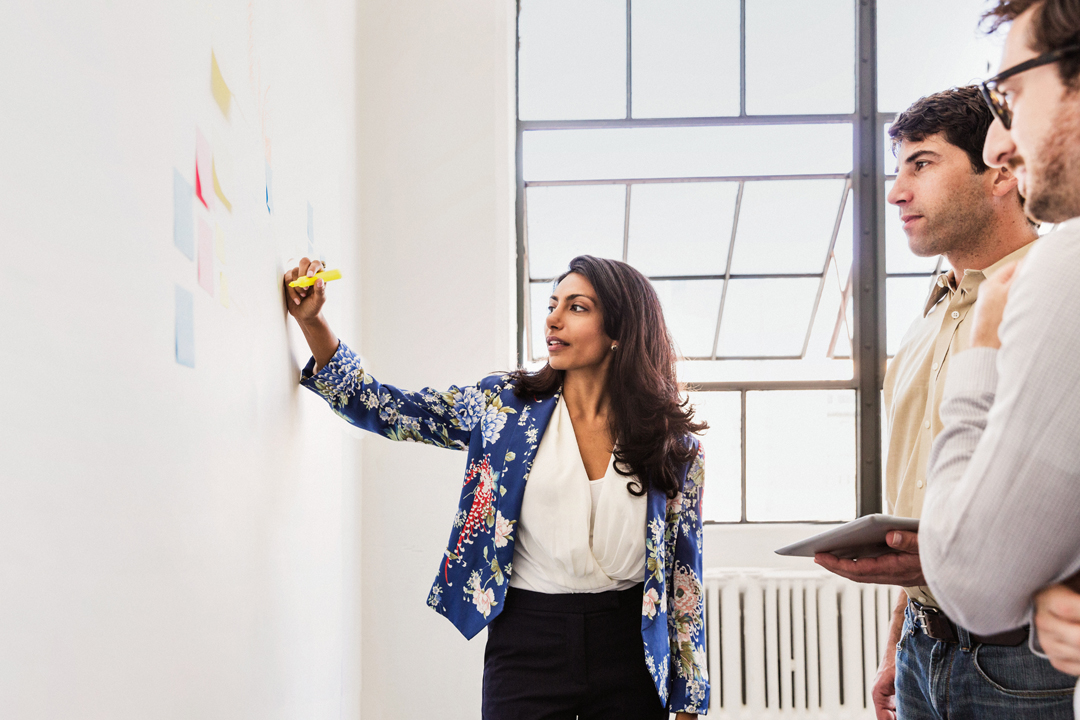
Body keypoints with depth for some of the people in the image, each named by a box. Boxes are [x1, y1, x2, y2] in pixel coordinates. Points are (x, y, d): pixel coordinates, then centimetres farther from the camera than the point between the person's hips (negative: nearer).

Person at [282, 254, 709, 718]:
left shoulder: (673, 444, -1)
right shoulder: (505, 403, 1)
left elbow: (684, 573, 2)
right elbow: (384, 410, 3)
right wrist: (312, 320, -6)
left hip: (629, 654, 0)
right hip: (527, 643, 0)